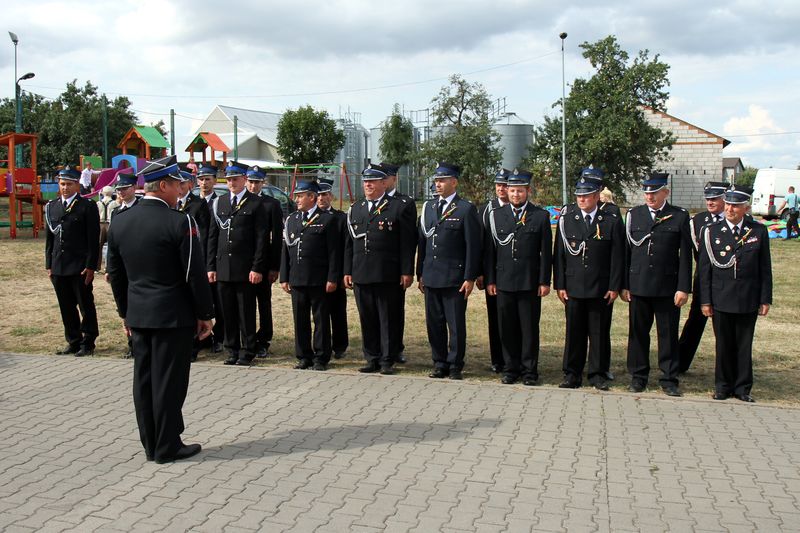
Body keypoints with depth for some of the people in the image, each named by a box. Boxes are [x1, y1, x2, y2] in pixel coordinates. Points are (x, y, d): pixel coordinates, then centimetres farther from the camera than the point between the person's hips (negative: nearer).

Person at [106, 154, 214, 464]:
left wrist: (125, 312, 20)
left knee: (144, 379, 12)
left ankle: (150, 444, 23)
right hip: (173, 315, -6)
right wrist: (205, 315, -4)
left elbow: (115, 273, 11)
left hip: (138, 314, 6)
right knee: (168, 381, 2)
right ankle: (167, 447, 11)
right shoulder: (180, 223, -16)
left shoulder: (119, 222, 4)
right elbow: (195, 274, -14)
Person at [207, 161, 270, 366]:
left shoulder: (256, 204, -1)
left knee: (246, 312, 2)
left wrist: (257, 268, -11)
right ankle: (232, 351, 19)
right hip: (223, 268, 4)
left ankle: (247, 352, 12)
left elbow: (261, 239, -5)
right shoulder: (218, 203, 12)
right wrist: (211, 266, 7)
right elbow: (212, 236, 12)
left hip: (245, 268, -4)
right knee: (228, 312, 9)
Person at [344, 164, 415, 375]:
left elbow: (407, 243, -4)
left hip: (387, 276, -4)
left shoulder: (398, 207, 0)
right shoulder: (355, 209, 15)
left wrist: (407, 272, -8)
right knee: (367, 320, 9)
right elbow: (349, 244, 16)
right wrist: (347, 271, 10)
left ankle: (387, 361, 11)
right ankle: (372, 360, 19)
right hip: (361, 276, 5)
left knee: (388, 320, 2)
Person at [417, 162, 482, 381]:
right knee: (434, 323, 10)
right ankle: (440, 364, 22)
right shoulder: (428, 207, 12)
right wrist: (420, 274, 11)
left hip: (454, 278, -5)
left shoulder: (466, 209, -4)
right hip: (431, 277, 5)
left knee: (456, 324, 2)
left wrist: (470, 278, -11)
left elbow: (473, 246, -7)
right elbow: (422, 242, 14)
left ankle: (455, 366, 13)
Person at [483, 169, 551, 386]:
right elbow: (489, 251, 7)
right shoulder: (496, 215, 8)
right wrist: (489, 280, 2)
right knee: (507, 328, 7)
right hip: (504, 282, 2)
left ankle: (529, 371, 13)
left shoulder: (541, 216, 3)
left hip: (530, 283, -2)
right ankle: (510, 368, 18)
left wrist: (544, 282, -3)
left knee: (530, 328, 3)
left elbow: (546, 252, 1)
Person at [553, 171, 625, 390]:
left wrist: (615, 287, -5)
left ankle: (598, 374, 18)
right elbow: (559, 255, 4)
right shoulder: (566, 219, 4)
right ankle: (572, 374, 16)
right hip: (573, 287, 1)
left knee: (600, 333, 6)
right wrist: (559, 285, -1)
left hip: (601, 289, -1)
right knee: (574, 331, 6)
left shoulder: (612, 221, 1)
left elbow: (617, 257, 0)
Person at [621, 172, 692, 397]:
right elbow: (627, 251, 7)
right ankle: (638, 377, 19)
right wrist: (624, 285, 3)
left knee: (669, 334, 5)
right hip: (639, 285, 2)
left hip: (668, 287, -2)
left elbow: (685, 255, -1)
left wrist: (683, 288, -6)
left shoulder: (679, 216, 1)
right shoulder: (634, 214, 6)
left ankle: (669, 379, 15)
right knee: (638, 332, 8)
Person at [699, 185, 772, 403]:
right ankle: (723, 387, 20)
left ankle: (743, 388, 20)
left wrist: (765, 299, 1)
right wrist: (705, 301, -3)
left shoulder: (759, 231, 2)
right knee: (723, 346, 8)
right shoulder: (710, 232, 0)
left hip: (748, 300, 0)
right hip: (721, 300, 0)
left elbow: (765, 268, 4)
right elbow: (704, 269, 0)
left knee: (744, 346, 8)